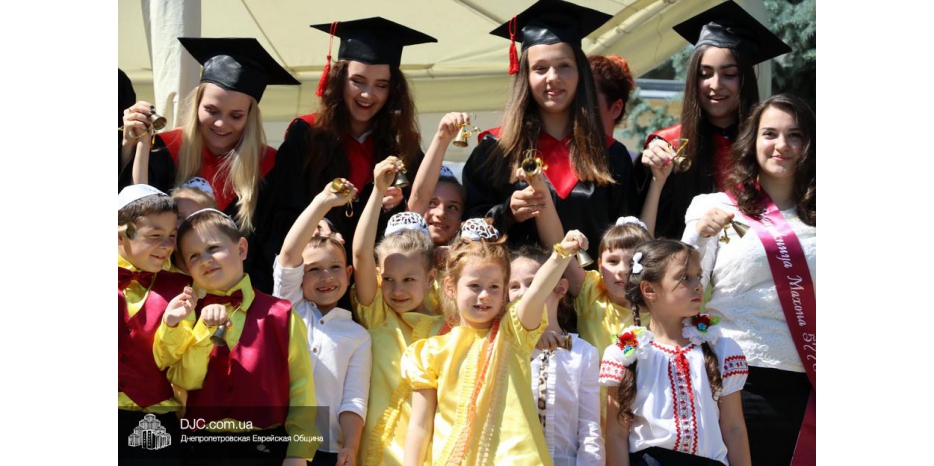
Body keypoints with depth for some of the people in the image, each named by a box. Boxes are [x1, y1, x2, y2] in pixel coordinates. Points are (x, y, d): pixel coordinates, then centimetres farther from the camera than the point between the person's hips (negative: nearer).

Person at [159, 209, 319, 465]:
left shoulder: (280, 313, -4)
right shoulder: (189, 313, 6)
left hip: (266, 444, -2)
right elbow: (186, 381, -6)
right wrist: (205, 329, -18)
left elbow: (301, 386, -4)